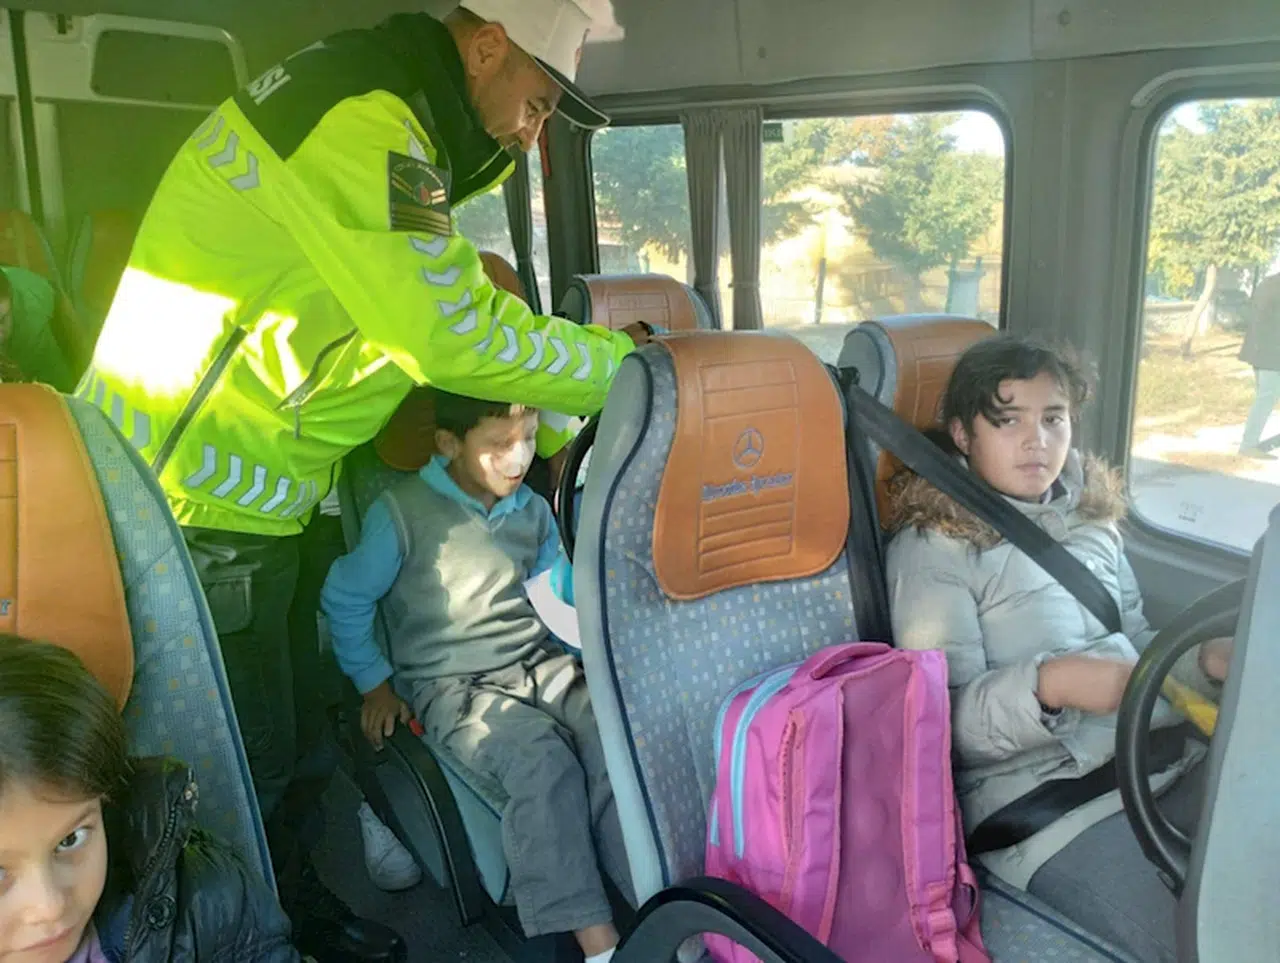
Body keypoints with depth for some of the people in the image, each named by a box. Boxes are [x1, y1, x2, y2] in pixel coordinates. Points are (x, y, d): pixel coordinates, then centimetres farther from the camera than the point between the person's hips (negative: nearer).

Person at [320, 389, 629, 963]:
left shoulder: (532, 510, 7)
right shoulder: (403, 513, -10)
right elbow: (344, 601, 1)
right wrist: (374, 684, 5)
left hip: (536, 662, 5)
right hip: (450, 684, -5)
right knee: (544, 762, -33)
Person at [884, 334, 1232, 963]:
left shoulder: (1090, 519, 17)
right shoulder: (932, 546, -3)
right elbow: (946, 721, -9)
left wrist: (1203, 658, 2)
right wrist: (1048, 685, -27)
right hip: (1039, 797, -7)